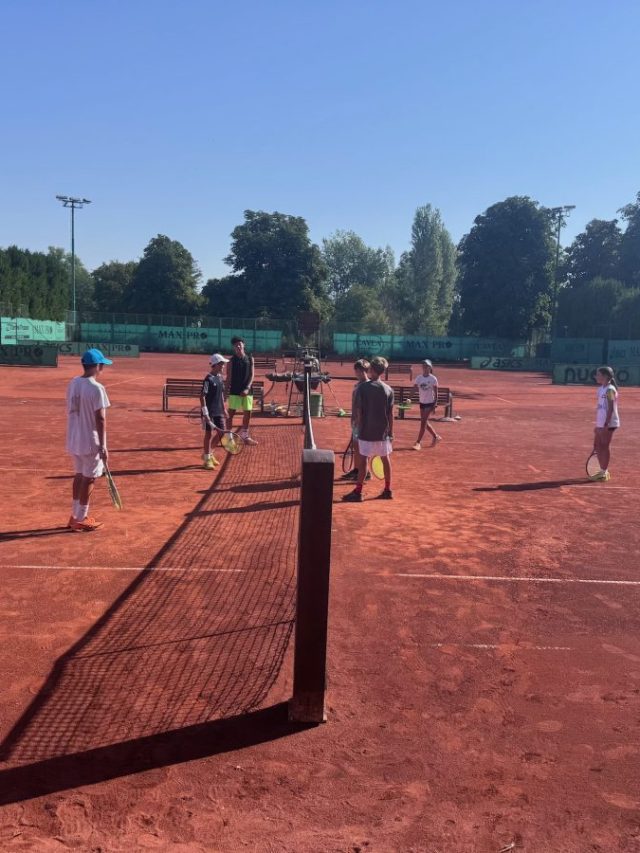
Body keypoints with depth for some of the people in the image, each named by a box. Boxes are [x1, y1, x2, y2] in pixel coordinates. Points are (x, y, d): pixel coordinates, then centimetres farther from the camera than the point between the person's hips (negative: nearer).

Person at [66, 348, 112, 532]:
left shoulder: (72, 384, 5)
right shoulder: (96, 388, -19)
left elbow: (72, 412, 11)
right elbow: (100, 419, -19)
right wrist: (103, 446, -17)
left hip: (74, 440, 8)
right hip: (91, 441, -7)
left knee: (79, 475, 18)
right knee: (88, 478, 4)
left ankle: (76, 515, 26)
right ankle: (81, 519, 11)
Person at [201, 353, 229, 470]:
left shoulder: (220, 377, 9)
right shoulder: (208, 379, -14)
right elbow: (202, 397, -16)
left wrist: (223, 409, 18)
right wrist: (205, 413, -20)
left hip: (218, 412, 8)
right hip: (209, 412, -8)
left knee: (221, 433, 10)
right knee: (209, 434, 1)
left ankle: (207, 453, 28)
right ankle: (207, 459, 12)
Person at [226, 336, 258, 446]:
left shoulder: (250, 359, 5)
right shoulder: (232, 360, -1)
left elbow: (251, 375, 2)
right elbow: (228, 377, -2)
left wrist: (247, 388, -11)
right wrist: (227, 392, -8)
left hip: (246, 391, 3)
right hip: (234, 391, -3)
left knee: (247, 414, 8)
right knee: (231, 414, -2)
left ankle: (245, 436, 22)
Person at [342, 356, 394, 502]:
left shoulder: (363, 387, -9)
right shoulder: (388, 390, 1)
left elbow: (358, 411, -8)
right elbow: (390, 414, 2)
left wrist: (357, 426, 4)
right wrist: (391, 432, 9)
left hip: (367, 431, -3)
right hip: (383, 431, 3)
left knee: (363, 459, -1)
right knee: (385, 459, 11)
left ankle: (358, 491, 2)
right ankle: (387, 490, 19)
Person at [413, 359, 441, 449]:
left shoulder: (433, 379, -10)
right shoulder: (419, 378, 1)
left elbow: (436, 392, -7)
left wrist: (435, 404, -12)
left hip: (430, 403, -5)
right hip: (422, 402, 5)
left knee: (423, 422, -10)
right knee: (425, 422, 11)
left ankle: (418, 442, -6)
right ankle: (436, 437, 32)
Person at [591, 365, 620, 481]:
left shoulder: (610, 390, -13)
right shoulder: (601, 389, 13)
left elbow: (611, 409, -18)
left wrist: (606, 424, -22)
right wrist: (598, 425, 19)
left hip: (608, 423, -9)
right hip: (600, 423, 9)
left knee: (605, 446, -2)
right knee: (597, 446, 12)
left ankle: (604, 473, 6)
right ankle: (603, 471, 22)